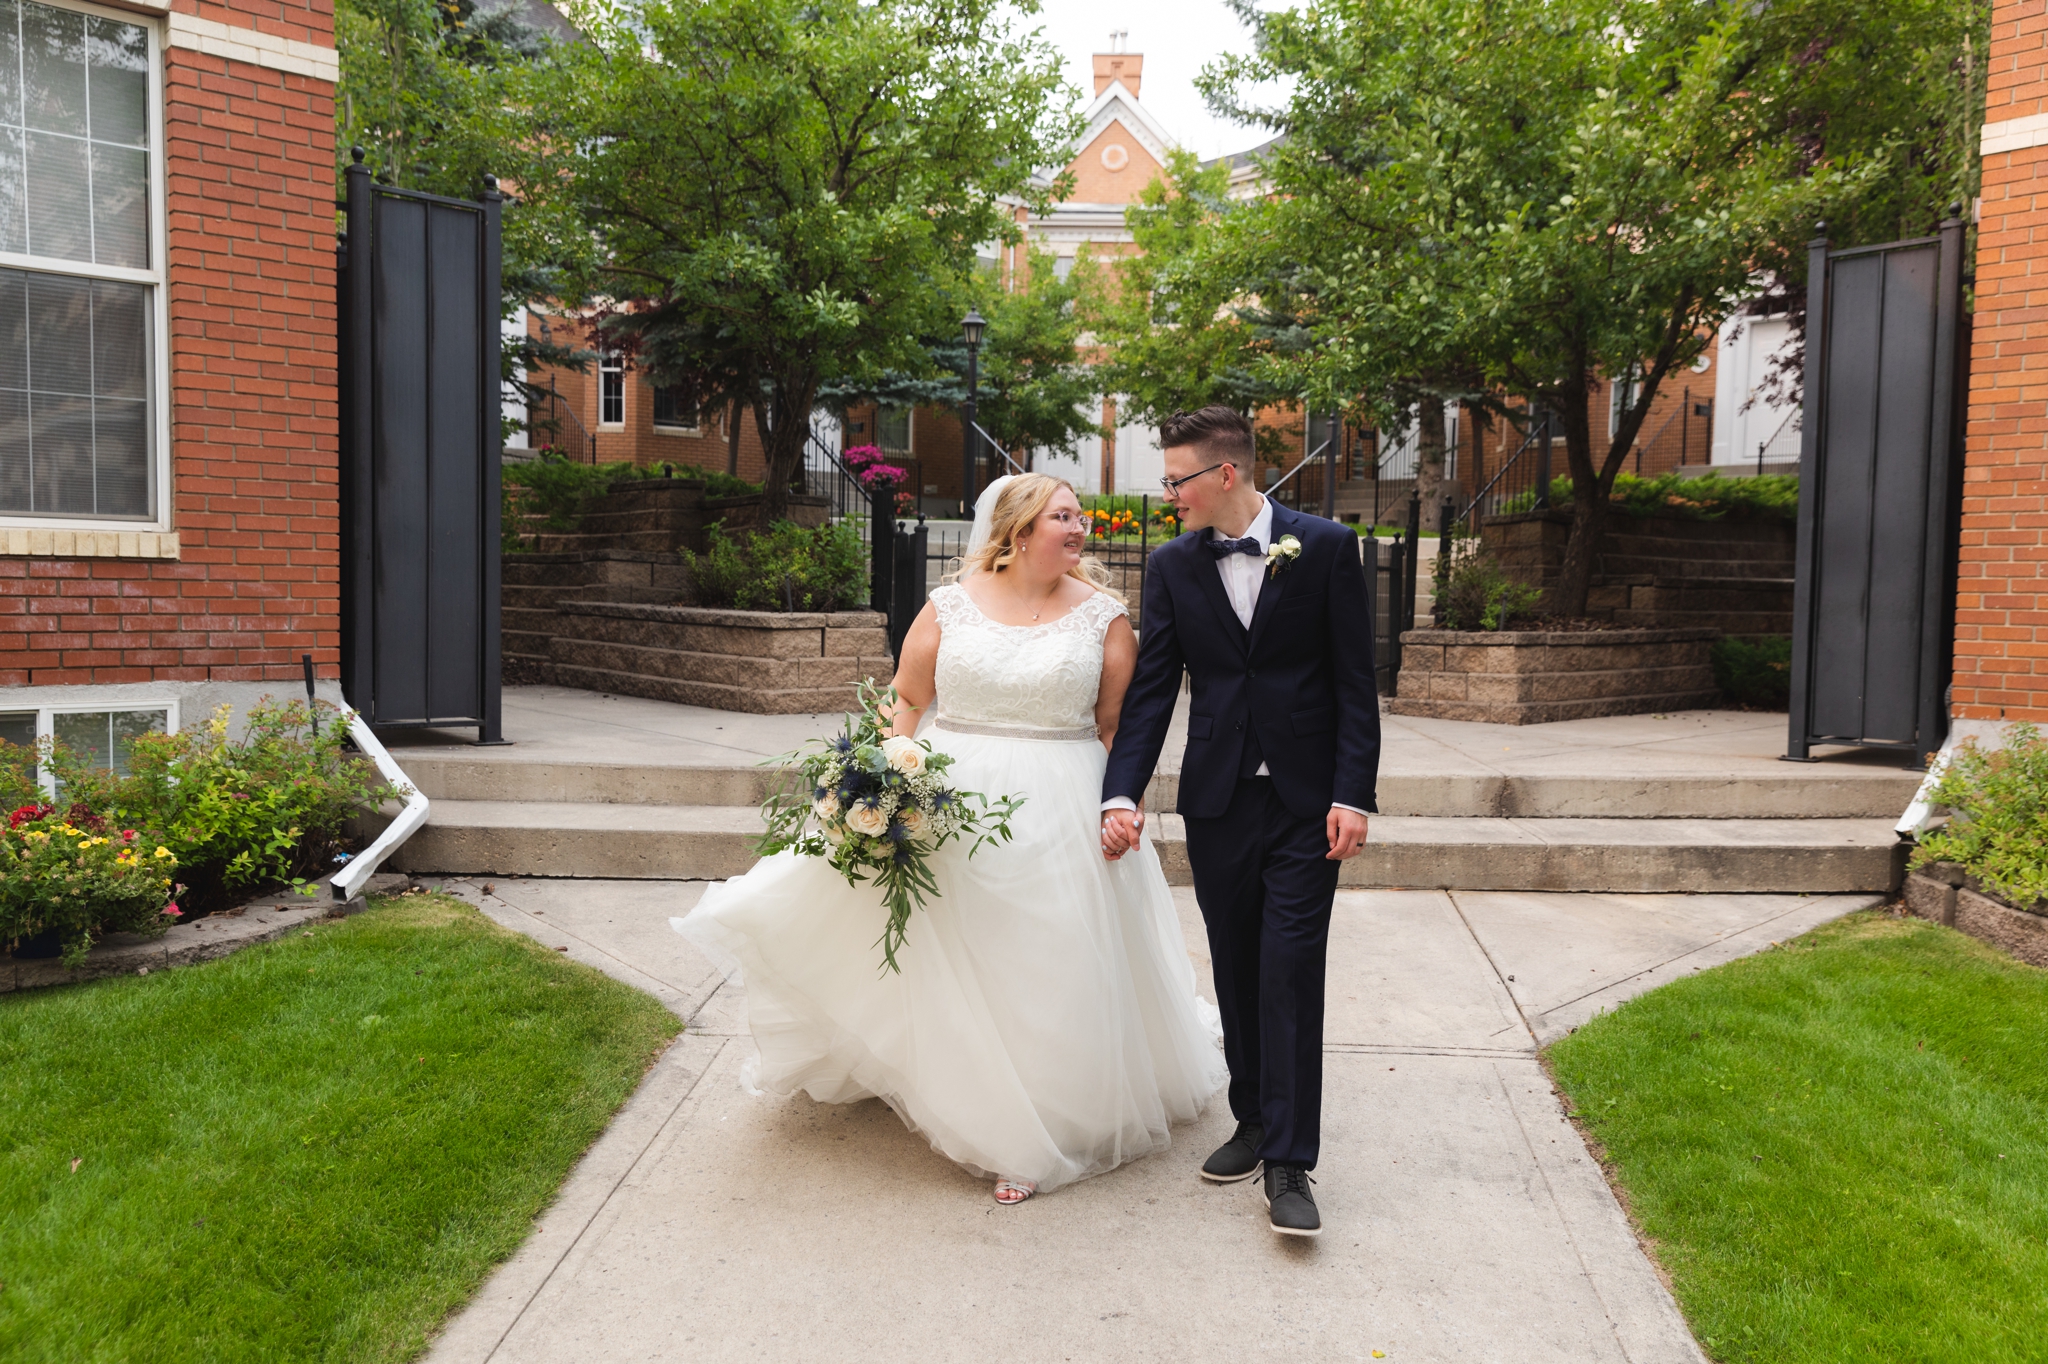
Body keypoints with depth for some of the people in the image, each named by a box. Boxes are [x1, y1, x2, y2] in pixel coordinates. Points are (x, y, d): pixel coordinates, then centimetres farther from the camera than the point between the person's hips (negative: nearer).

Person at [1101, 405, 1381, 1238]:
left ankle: (1289, 1163, 3)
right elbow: (1151, 690, 1)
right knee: (1237, 973, 11)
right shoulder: (1173, 566, 4)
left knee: (1291, 973, -5)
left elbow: (1354, 680, -4)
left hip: (1306, 801, -3)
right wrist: (1123, 795, -9)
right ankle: (1254, 1122, 28)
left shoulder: (1325, 548, -4)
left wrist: (1353, 795, -10)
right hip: (1217, 801, 3)